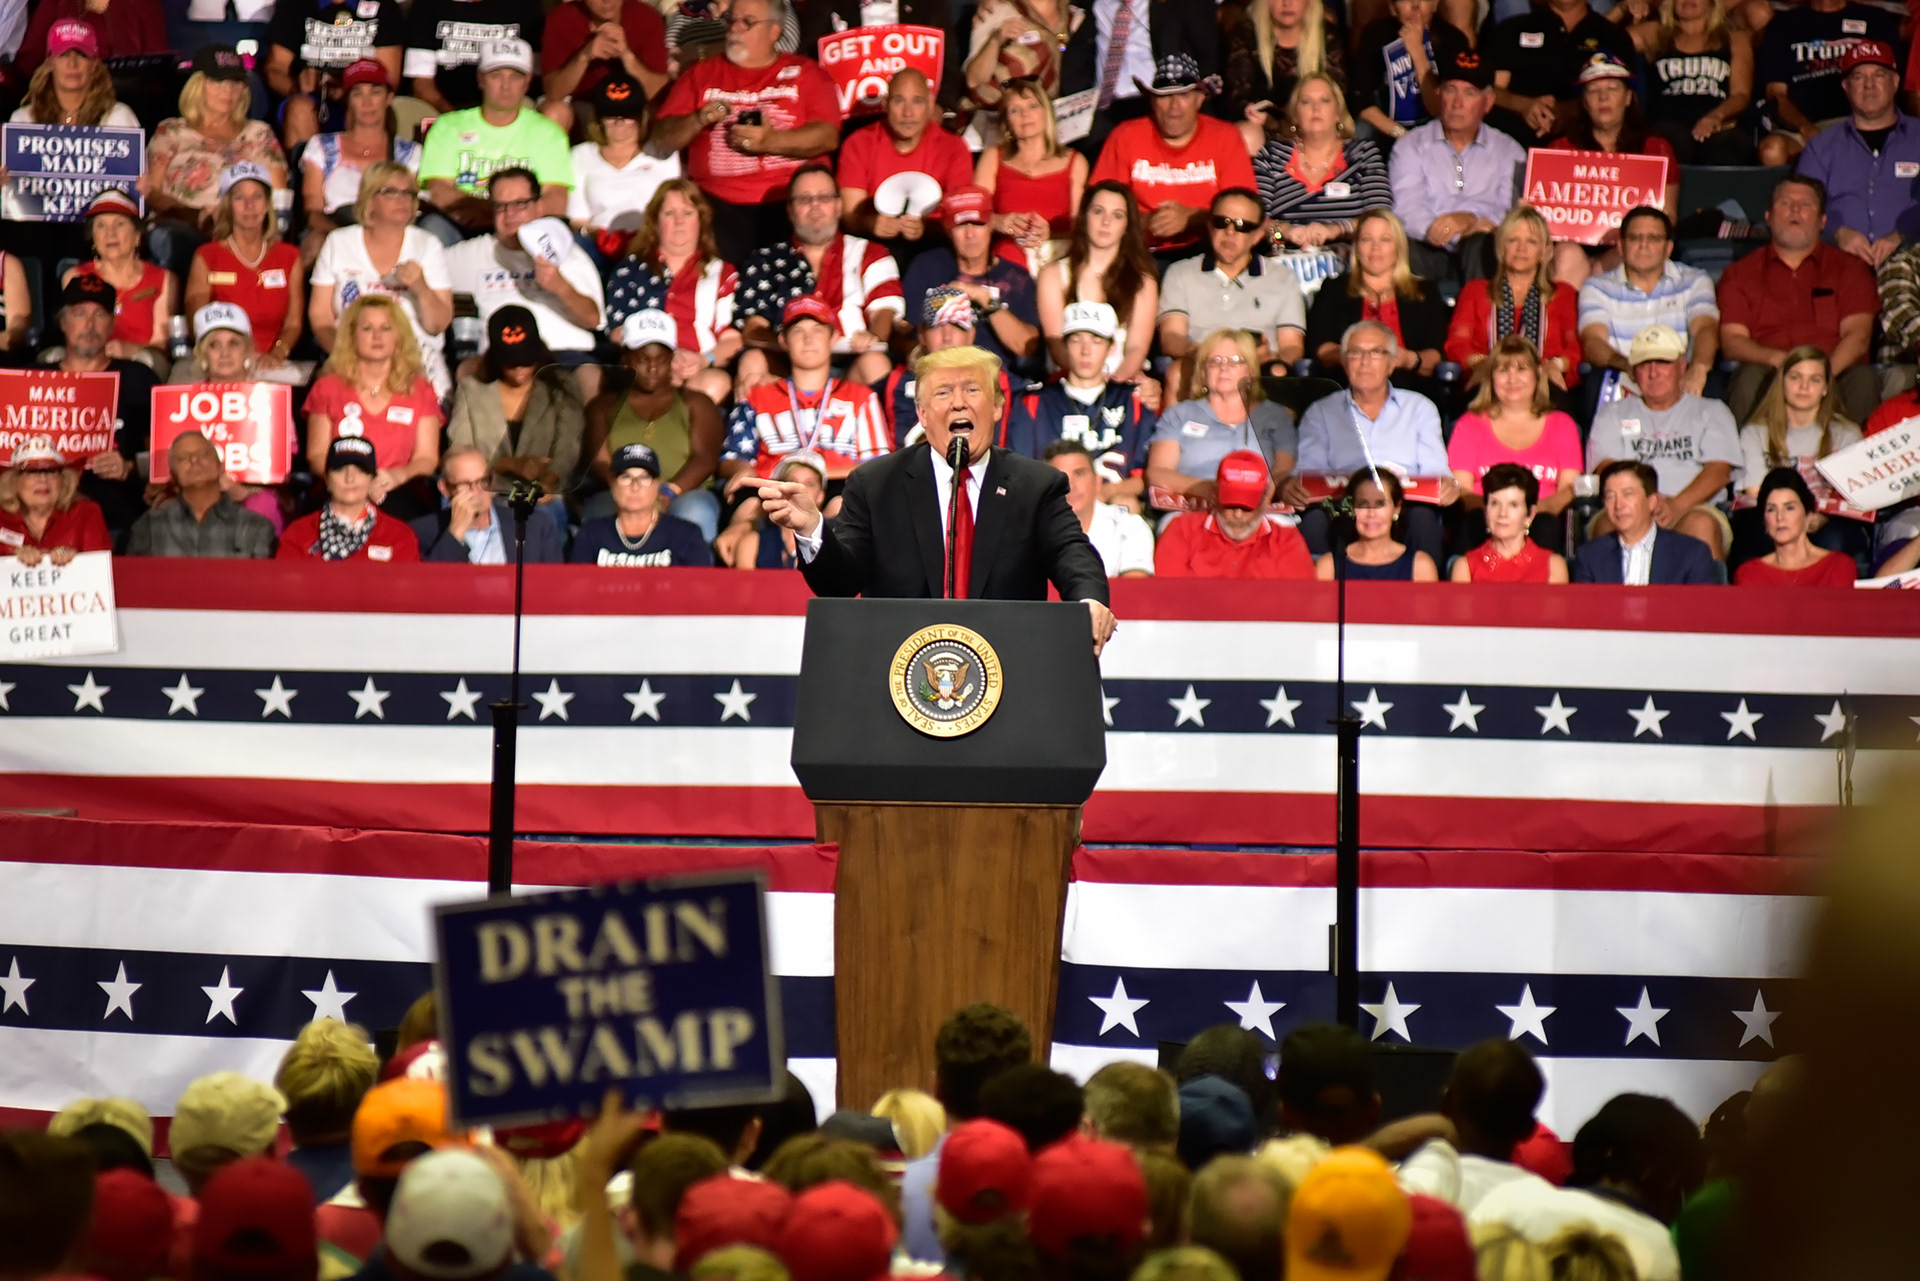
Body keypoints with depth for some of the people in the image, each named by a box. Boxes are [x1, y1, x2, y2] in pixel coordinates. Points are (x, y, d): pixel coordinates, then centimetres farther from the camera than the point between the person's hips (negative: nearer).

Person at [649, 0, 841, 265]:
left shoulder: (804, 72, 12)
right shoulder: (701, 74, 18)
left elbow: (827, 136, -2)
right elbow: (661, 140, 12)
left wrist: (770, 142, -16)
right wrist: (699, 120, -7)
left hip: (791, 201, -1)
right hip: (721, 203, 1)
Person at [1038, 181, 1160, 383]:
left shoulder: (1143, 281, 13)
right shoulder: (1054, 275, 12)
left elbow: (1137, 347, 1)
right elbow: (1055, 342, -1)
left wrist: (1118, 379, -21)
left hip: (1125, 383, 1)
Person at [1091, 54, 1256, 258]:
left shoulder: (1225, 137, 3)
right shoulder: (1125, 137, 4)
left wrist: (1190, 217, -18)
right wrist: (1145, 222, -16)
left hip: (1203, 249, 0)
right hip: (1144, 253, 0)